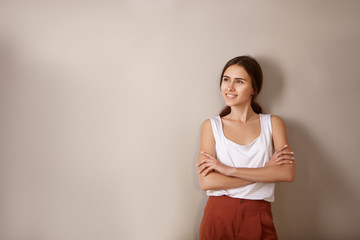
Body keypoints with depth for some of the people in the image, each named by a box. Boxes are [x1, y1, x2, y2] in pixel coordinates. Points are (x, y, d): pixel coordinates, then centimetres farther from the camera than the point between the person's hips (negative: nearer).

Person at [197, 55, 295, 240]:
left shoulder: (273, 123, 4)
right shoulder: (211, 125, 1)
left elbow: (287, 173, -11)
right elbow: (206, 181, -11)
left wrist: (229, 169, -15)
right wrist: (265, 171, -11)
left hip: (258, 219, 0)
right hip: (218, 218, 0)